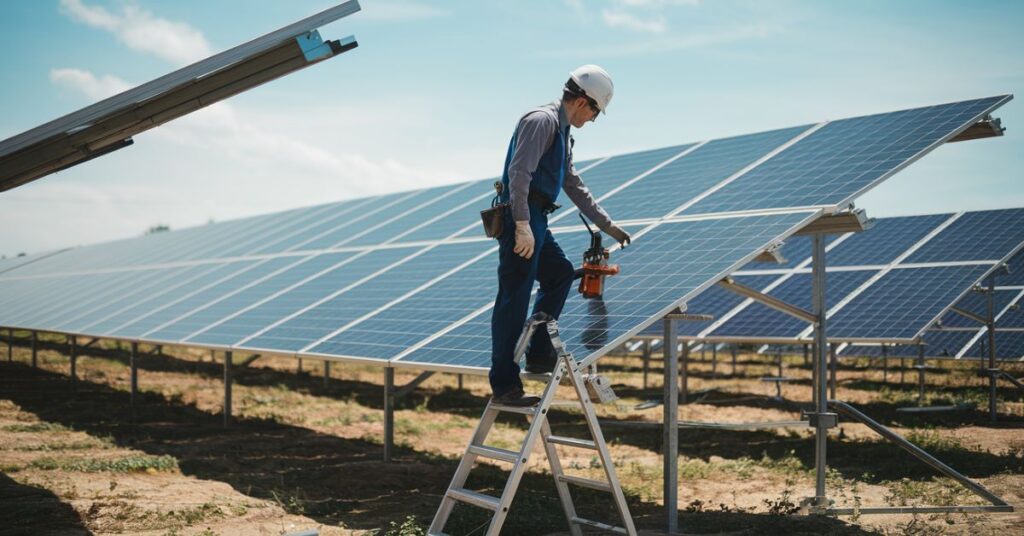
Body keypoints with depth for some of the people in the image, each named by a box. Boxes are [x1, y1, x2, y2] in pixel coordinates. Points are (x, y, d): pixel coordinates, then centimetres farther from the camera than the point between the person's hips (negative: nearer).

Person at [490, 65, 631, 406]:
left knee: (561, 275, 20)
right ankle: (504, 386, -6)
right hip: (521, 222, -10)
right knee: (514, 301, -8)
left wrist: (608, 226, 32)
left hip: (535, 223, 10)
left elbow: (575, 187, 30)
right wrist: (522, 225, -28)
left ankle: (539, 355, 23)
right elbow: (519, 173, -21)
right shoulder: (542, 121, -10)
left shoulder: (562, 132, 21)